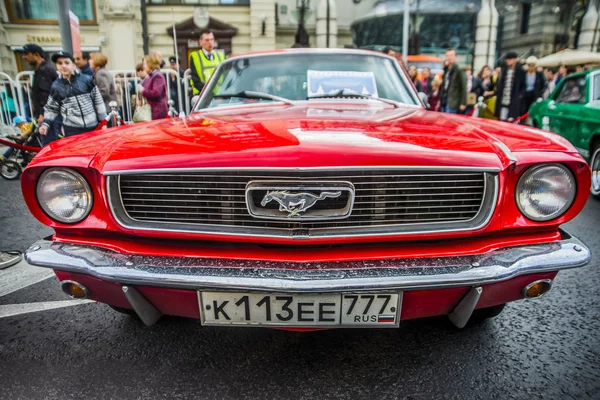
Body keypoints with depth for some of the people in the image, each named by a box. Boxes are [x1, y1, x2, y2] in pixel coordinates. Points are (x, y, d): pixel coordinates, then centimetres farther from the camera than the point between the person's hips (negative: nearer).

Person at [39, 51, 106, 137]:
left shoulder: (86, 80, 0)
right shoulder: (56, 86, 4)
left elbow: (98, 102, 4)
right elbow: (51, 108, 12)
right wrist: (46, 123, -2)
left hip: (93, 127, 0)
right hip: (72, 130, 0)